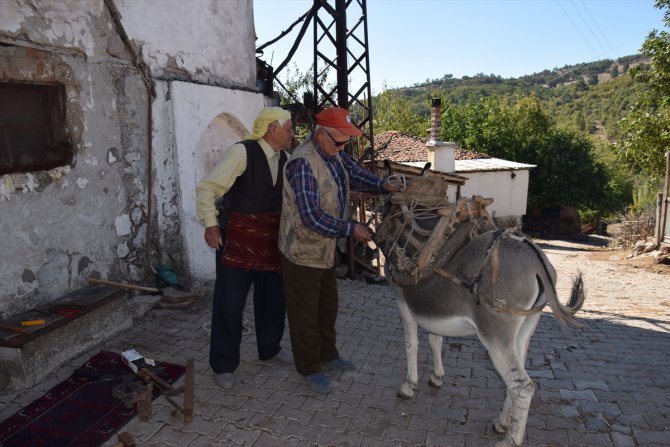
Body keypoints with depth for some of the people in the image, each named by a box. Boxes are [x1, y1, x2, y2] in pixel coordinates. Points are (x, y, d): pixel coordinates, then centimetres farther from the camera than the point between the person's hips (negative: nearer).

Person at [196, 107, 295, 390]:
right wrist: (210, 223, -21)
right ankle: (223, 365, 18)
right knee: (230, 301, 0)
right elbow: (207, 187, -15)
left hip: (272, 237, 7)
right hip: (239, 236, -7)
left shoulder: (284, 158, 6)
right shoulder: (242, 152, -15)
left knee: (273, 297, 17)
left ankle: (269, 348, 40)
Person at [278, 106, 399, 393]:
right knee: (305, 312, 7)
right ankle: (309, 368, 23)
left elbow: (355, 173, 10)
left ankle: (327, 355, 40)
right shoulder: (302, 163, -28)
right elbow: (312, 216, -31)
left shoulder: (334, 154, 1)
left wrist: (382, 185, -9)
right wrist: (351, 229, -26)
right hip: (302, 251, -9)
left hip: (326, 249, 9)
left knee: (328, 306, 21)